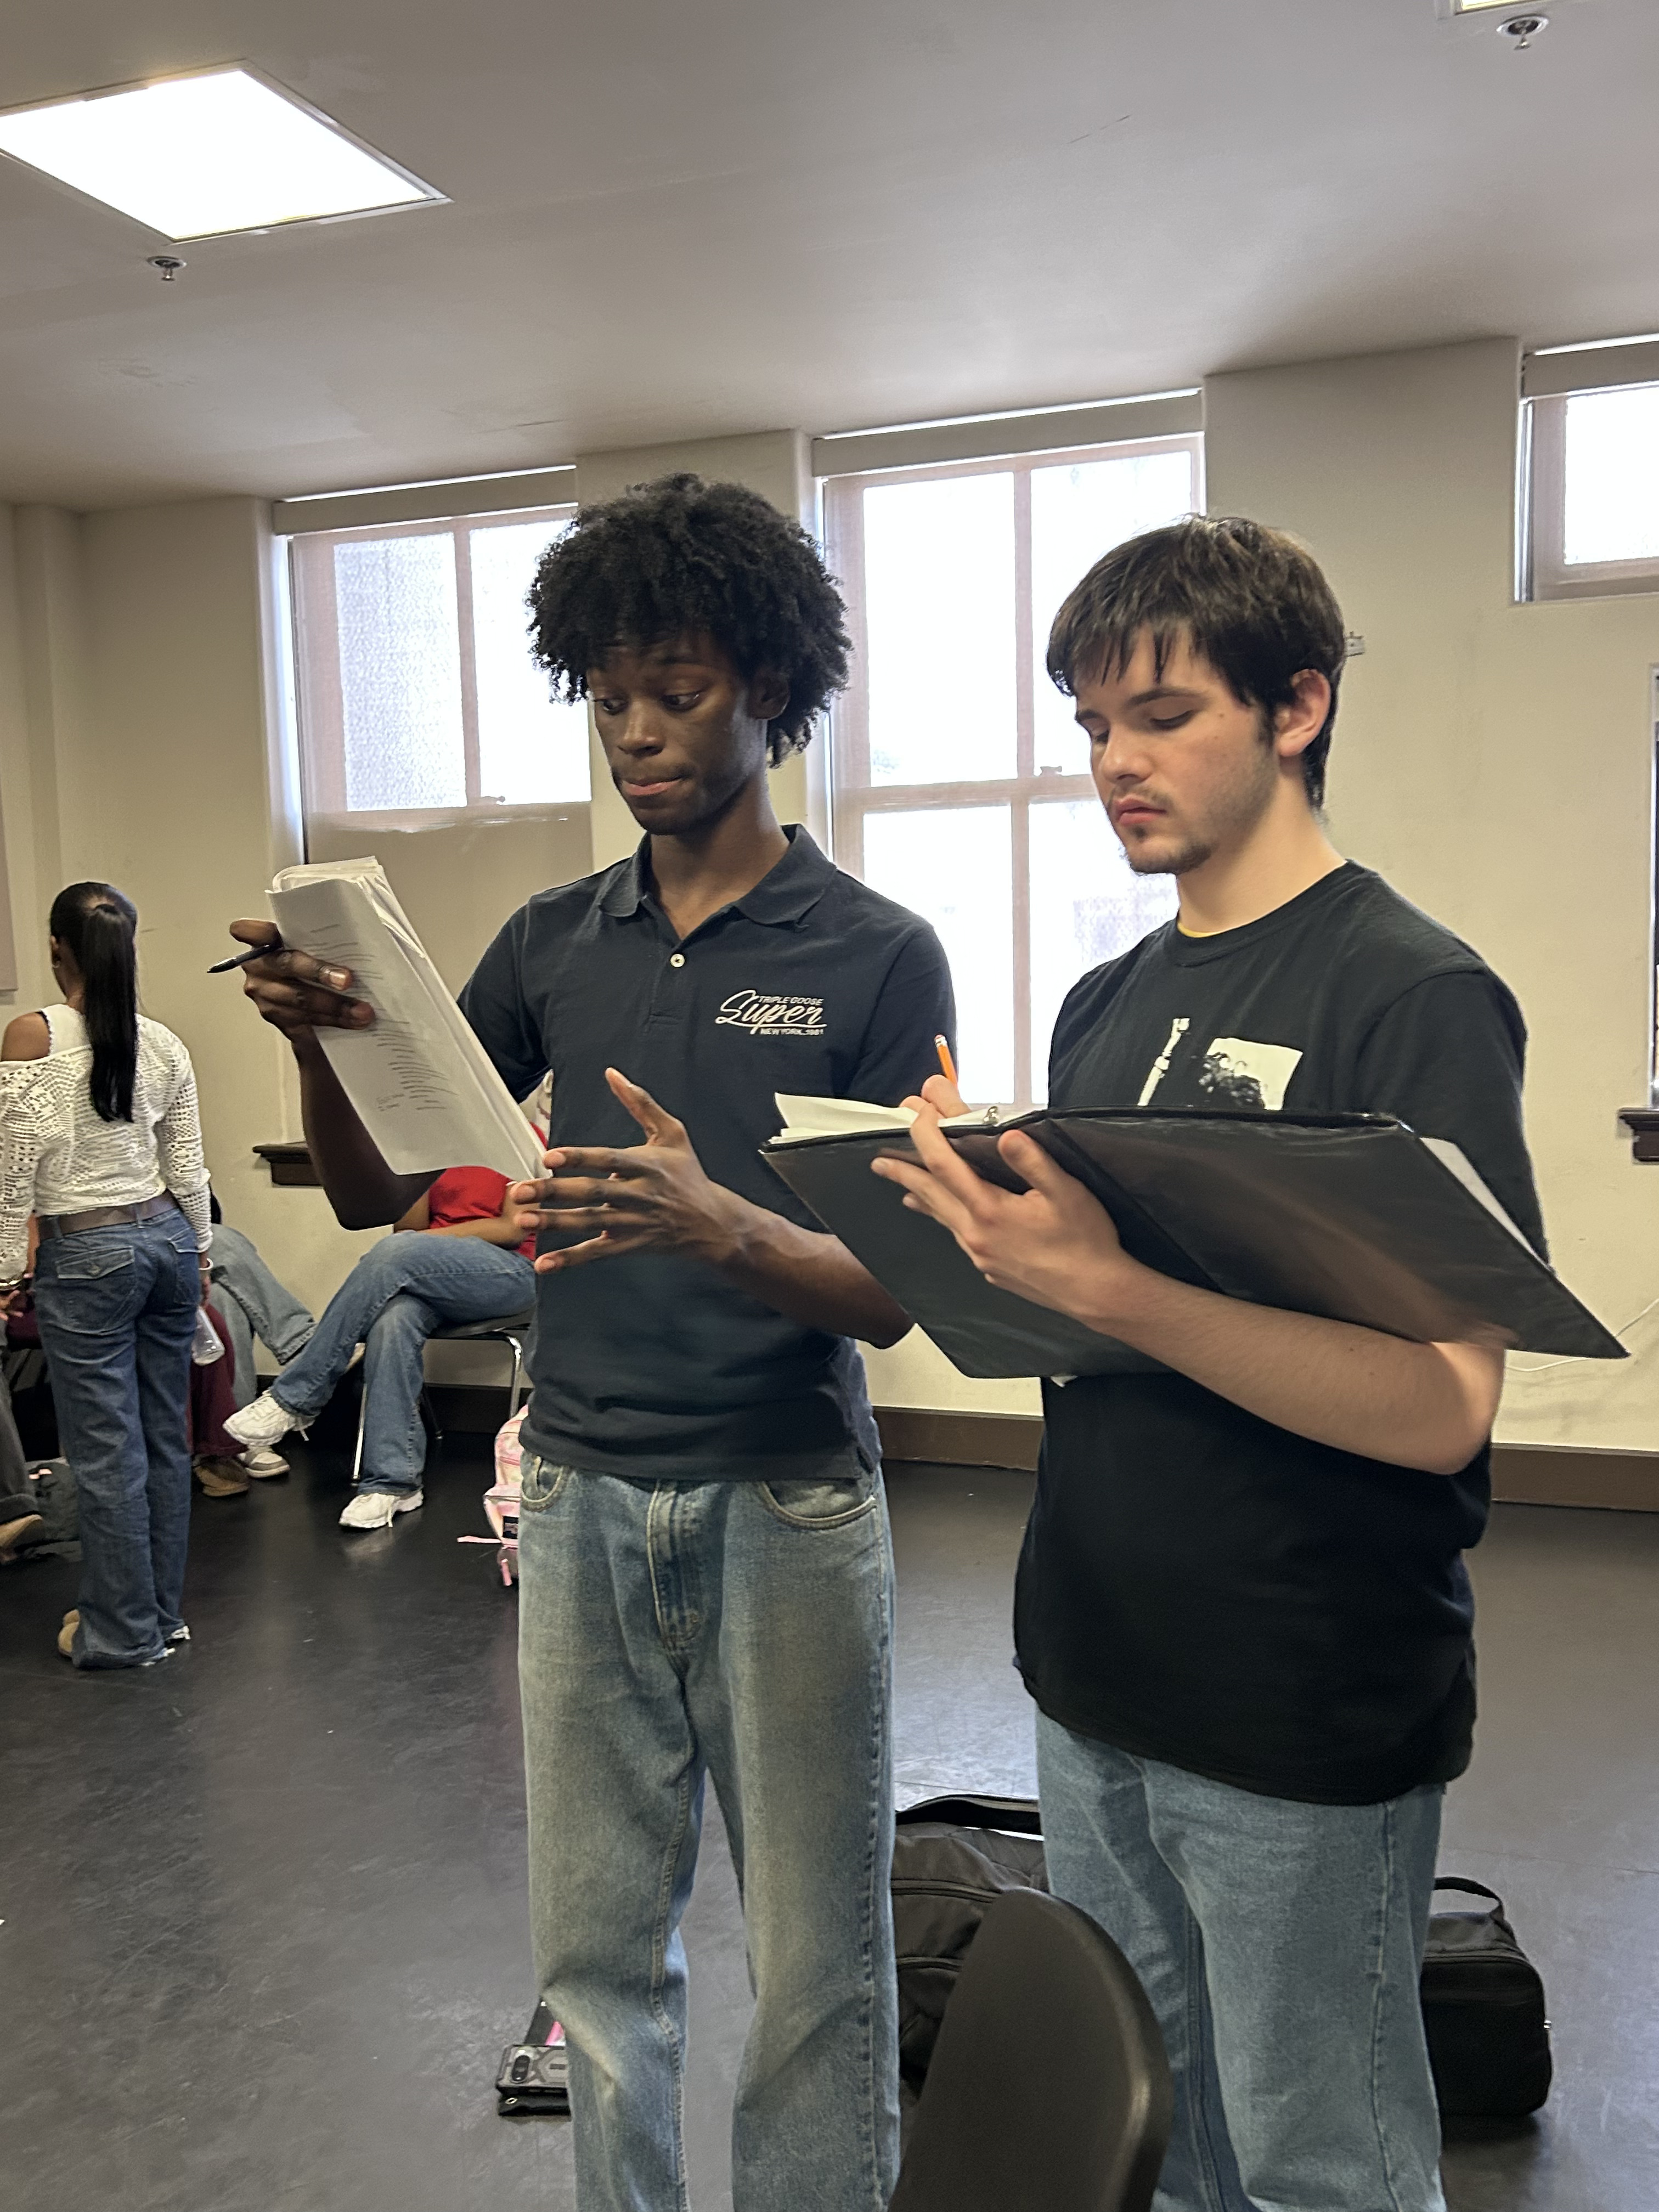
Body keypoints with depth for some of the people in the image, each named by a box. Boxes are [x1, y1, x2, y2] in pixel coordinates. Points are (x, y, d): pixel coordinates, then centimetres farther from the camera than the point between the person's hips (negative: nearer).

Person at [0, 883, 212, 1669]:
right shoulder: (164, 1044, 1)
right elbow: (188, 1168, 6)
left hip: (87, 1256, -5)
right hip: (167, 1239, 5)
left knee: (107, 1449, 4)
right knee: (166, 1437, 13)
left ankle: (124, 1632, 15)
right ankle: (163, 1613, 25)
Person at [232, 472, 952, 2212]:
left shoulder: (874, 956, -8)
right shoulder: (552, 944, 5)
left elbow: (889, 1294, -11)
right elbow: (377, 1193, 6)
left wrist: (719, 1225, -30)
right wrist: (321, 1039, -13)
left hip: (783, 1506, -3)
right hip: (581, 1498, 4)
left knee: (812, 1971, 11)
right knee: (595, 1955, 17)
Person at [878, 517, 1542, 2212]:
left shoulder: (1417, 995, -14)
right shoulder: (1108, 1005, 6)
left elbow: (1439, 1405, -23)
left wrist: (1109, 1289, -31)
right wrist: (981, 1229, -10)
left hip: (1309, 1728, -6)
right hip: (1095, 1688, 6)